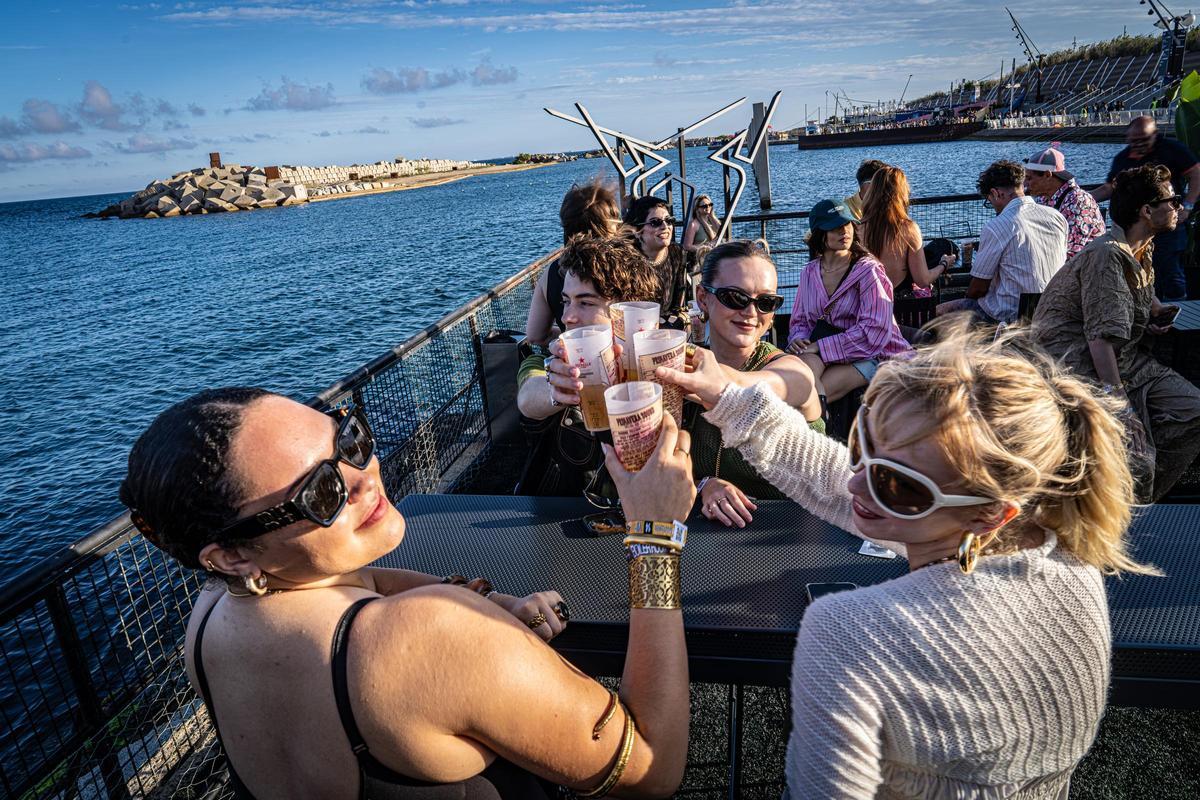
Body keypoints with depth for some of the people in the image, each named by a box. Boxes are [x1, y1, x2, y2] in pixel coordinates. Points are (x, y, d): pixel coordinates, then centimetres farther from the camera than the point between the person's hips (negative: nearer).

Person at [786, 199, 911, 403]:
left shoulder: (868, 270, -5)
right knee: (805, 361, -33)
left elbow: (875, 330, -15)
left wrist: (819, 346, -20)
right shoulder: (809, 273, 10)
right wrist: (797, 340, -11)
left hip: (869, 355, -4)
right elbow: (800, 321, 15)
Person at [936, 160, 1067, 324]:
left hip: (1012, 315, -8)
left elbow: (978, 288, -12)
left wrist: (967, 301, 11)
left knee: (939, 311, 5)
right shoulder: (1057, 217, 2)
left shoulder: (995, 228, -18)